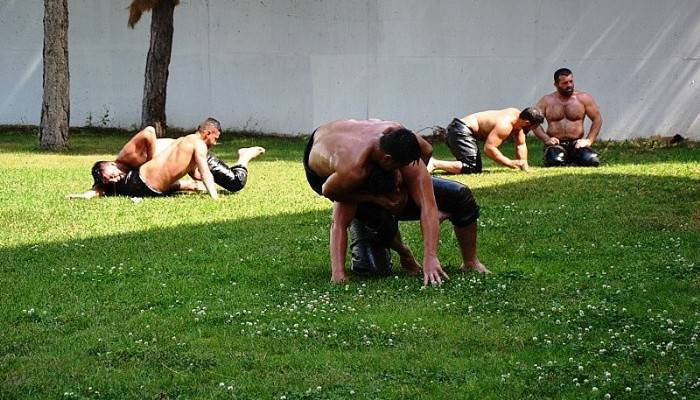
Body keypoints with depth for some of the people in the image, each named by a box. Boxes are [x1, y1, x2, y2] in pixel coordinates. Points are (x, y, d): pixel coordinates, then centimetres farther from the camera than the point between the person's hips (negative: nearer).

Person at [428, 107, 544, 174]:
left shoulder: (517, 116, 4)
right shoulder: (505, 125, -25)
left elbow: (521, 145, 11)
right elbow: (489, 148, -30)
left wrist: (525, 167, 1)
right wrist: (510, 163, -27)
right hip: (461, 131, -11)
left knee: (477, 168, 15)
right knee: (472, 168, -22)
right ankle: (434, 164, -27)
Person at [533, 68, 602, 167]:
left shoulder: (584, 98, 7)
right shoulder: (547, 101, 7)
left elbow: (597, 119, 6)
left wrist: (589, 140, -6)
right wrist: (546, 139, -13)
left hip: (576, 143, 1)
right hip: (556, 144, -1)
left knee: (592, 160, -29)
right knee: (556, 161, -35)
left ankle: (573, 161, 6)